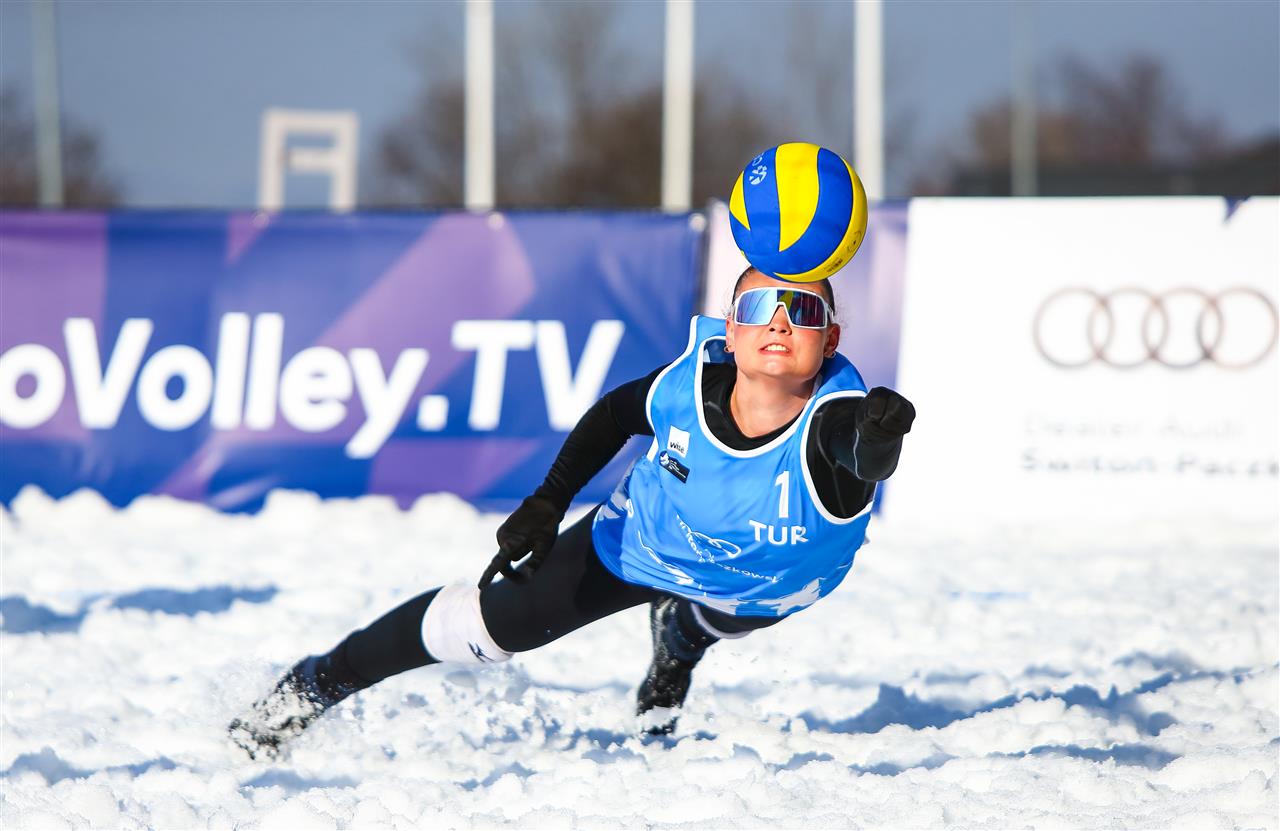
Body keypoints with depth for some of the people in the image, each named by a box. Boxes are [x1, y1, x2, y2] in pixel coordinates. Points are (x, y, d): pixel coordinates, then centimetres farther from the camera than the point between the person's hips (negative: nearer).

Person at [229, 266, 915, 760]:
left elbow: (870, 458, -68)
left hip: (751, 590, -1)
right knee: (491, 622, 4)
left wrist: (880, 436, -90)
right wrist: (548, 503, -15)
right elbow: (616, 414, -8)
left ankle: (677, 651, 43)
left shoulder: (833, 421, -42)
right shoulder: (690, 383, -31)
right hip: (639, 539, 1)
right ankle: (322, 681, 27)